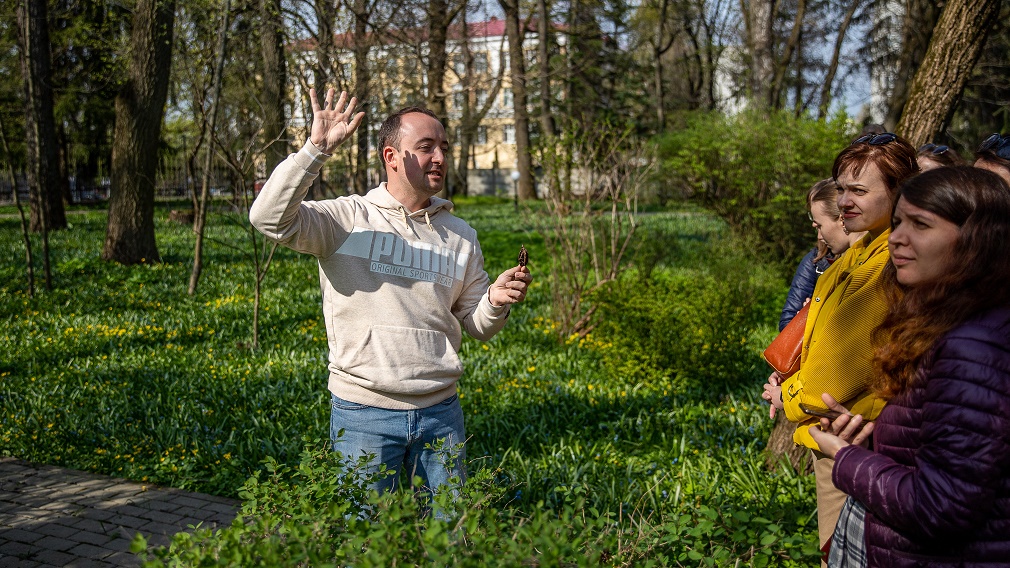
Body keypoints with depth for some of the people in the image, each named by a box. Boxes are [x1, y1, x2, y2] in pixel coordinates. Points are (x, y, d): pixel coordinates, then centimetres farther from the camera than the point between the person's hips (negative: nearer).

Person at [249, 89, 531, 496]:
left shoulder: (459, 236, 9)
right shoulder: (347, 219, -4)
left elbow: (476, 325, 13)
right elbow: (270, 218, -19)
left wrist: (497, 300, -9)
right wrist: (317, 149, -23)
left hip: (440, 414, 4)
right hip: (363, 413, -4)